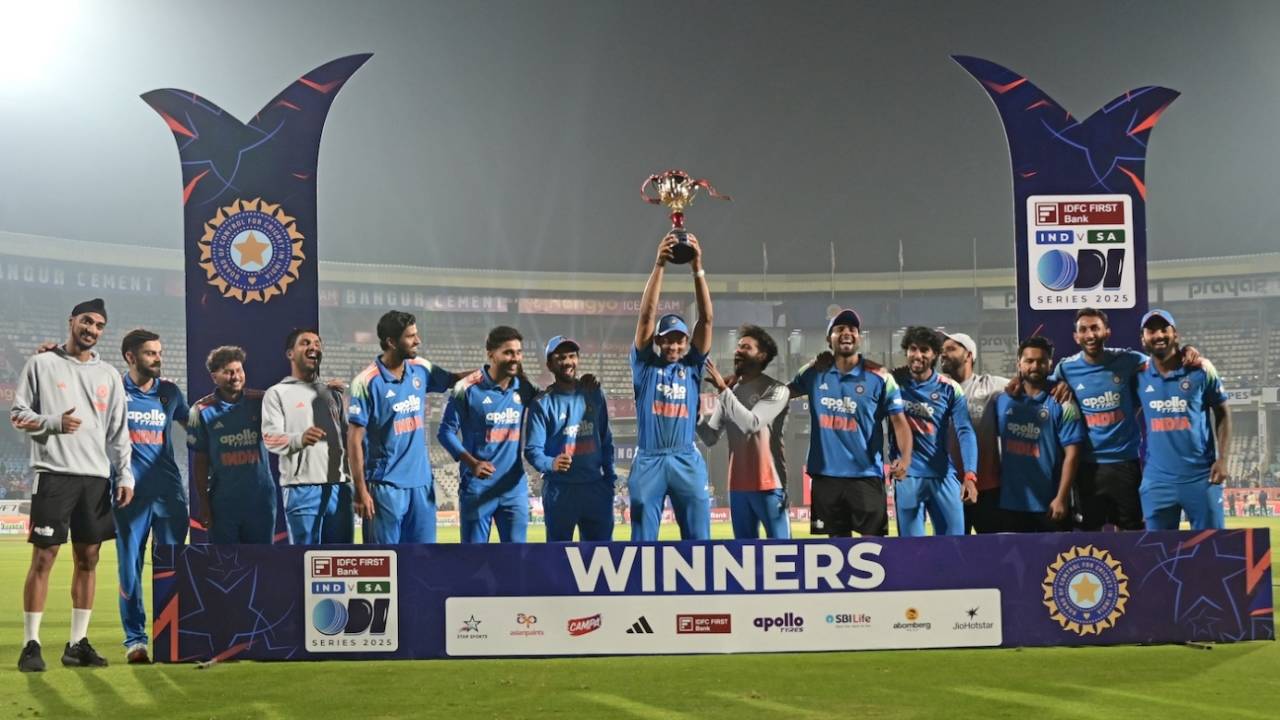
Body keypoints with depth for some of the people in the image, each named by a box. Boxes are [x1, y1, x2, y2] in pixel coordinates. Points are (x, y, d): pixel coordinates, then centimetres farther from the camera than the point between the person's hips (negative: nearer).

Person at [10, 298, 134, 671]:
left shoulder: (109, 375, 14)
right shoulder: (42, 364, 4)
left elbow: (118, 431, 13)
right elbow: (18, 414, 2)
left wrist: (125, 475, 4)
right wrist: (53, 422, -15)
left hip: (96, 477, 4)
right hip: (54, 473, -4)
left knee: (88, 559, 6)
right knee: (43, 557, -5)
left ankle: (78, 643, 13)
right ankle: (31, 644, 0)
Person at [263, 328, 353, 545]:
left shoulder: (333, 393, 20)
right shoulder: (277, 393, 4)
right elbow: (271, 437, -10)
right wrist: (299, 439, -30)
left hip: (339, 487, 5)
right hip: (301, 489, -5)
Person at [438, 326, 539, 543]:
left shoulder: (524, 389, 4)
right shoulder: (468, 388, -9)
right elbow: (446, 430, -7)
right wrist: (471, 462, -19)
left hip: (515, 487, 4)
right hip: (477, 487, -4)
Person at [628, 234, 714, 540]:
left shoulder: (692, 366, 10)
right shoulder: (645, 364, 7)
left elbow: (706, 318, 1)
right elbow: (647, 315, -4)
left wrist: (697, 269, -9)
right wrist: (659, 266, -14)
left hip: (687, 462, 1)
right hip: (648, 461, -1)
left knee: (698, 538, 3)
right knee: (643, 540, 4)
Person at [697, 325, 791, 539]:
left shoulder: (776, 390, -6)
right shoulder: (731, 390, 13)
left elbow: (751, 424, -20)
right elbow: (711, 438, 11)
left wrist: (723, 389, -16)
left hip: (769, 485, -6)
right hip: (738, 485, 6)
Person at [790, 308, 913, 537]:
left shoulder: (879, 377, -4)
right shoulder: (814, 373, 6)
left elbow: (899, 421, -6)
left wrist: (905, 457, -23)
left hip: (866, 477, -3)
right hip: (826, 477, 3)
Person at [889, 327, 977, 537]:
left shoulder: (949, 389, -1)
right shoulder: (893, 381, 1)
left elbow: (965, 432, -10)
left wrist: (970, 475, -22)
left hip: (943, 475, 1)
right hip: (906, 475, -1)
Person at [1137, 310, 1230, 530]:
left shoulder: (1201, 370, -2)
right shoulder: (1138, 376, 3)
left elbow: (1222, 414, 3)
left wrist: (1222, 459, -5)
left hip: (1201, 476, -2)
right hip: (1157, 479, 2)